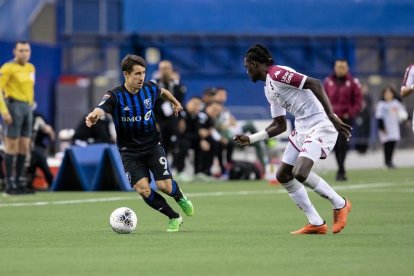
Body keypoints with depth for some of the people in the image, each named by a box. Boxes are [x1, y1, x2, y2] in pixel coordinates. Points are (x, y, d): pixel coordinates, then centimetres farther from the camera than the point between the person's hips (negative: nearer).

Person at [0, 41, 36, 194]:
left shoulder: (31, 68, 14)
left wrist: (30, 105, 13)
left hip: (27, 107, 7)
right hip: (14, 106, -7)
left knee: (24, 147, 7)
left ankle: (18, 182, 13)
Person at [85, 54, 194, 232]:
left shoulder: (149, 89, -6)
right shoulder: (115, 96, -19)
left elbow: (163, 91, 19)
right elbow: (101, 109, -40)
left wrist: (175, 103, 36)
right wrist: (94, 116, -63)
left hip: (152, 146, 2)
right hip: (130, 152, -2)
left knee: (165, 186, -9)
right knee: (143, 189, -17)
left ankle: (180, 197, 29)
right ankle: (174, 218, 5)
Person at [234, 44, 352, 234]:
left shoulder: (278, 74, -12)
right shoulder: (269, 89, 17)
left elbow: (315, 84, -22)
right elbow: (279, 125, 23)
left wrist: (332, 116, -27)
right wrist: (251, 139, 19)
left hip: (321, 126, -11)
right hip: (302, 128, 11)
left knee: (300, 173, -25)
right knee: (283, 175, 8)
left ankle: (340, 205, -3)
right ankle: (316, 224, 11)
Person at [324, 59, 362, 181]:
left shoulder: (353, 82, 1)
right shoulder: (328, 81, 8)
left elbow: (358, 101, 0)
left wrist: (350, 114, -10)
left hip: (346, 118, -3)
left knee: (342, 144, -12)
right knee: (336, 145, 4)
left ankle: (340, 171, -13)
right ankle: (341, 170, 14)